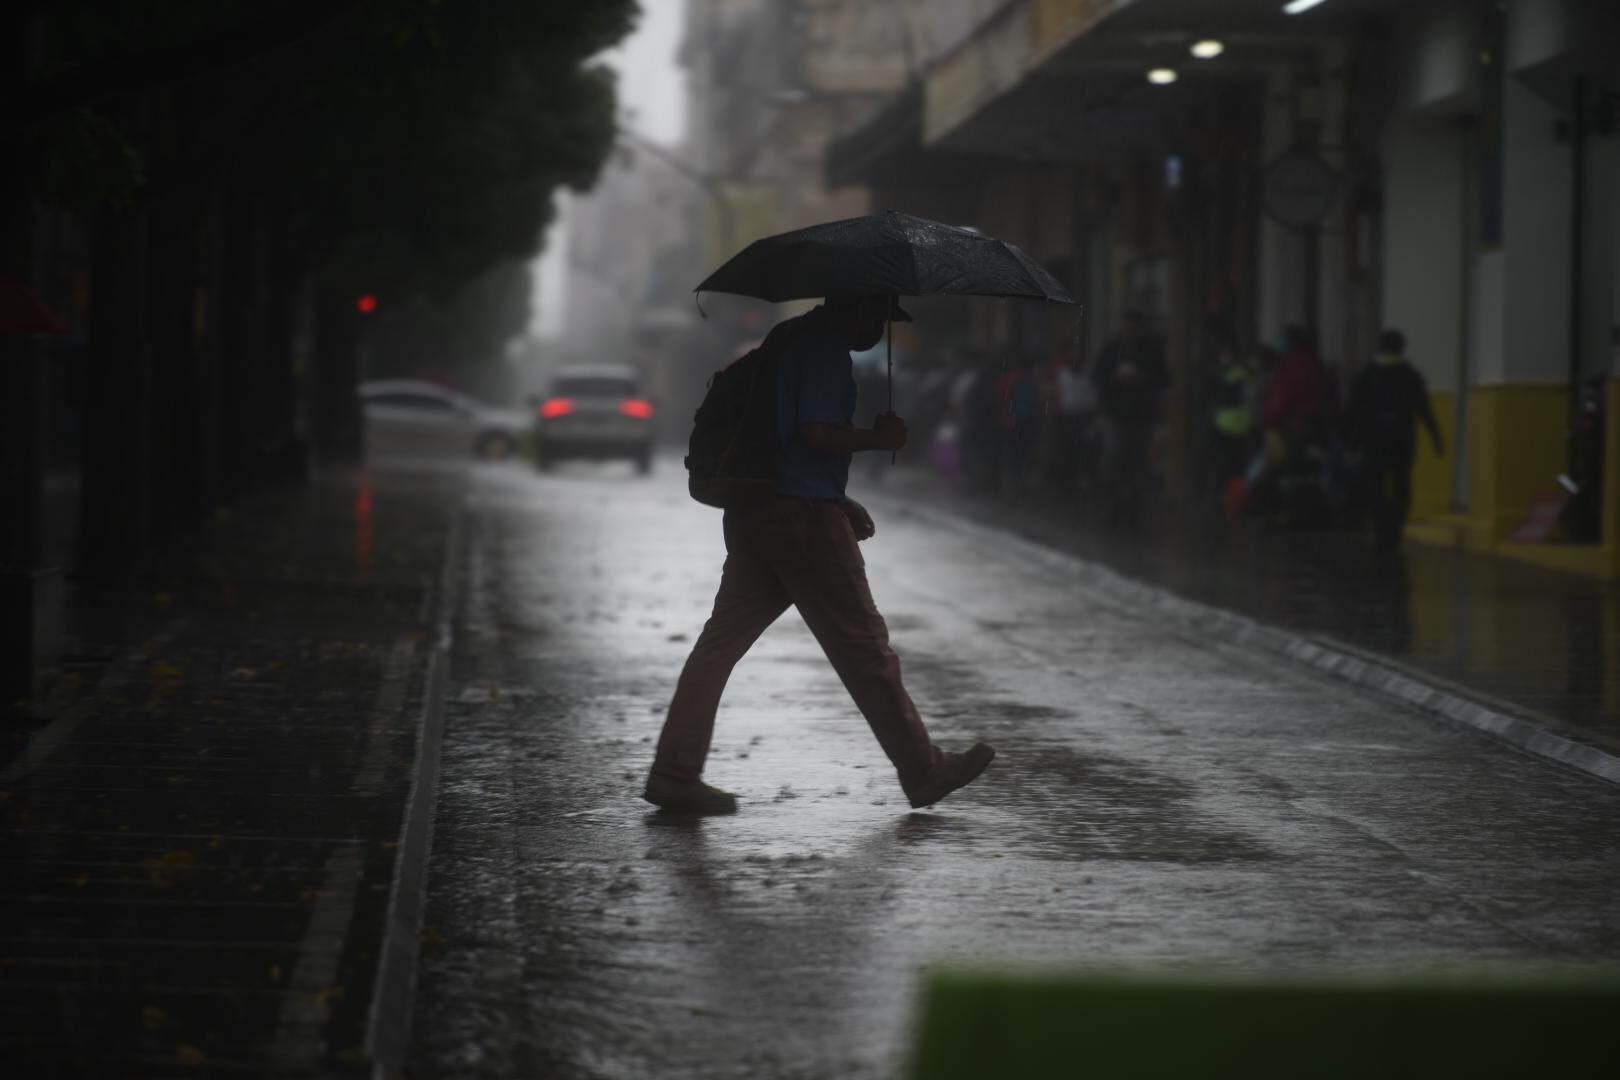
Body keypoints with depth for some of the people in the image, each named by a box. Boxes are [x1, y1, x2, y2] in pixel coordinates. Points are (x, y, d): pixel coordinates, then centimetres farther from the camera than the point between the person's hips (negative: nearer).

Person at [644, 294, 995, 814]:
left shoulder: (793, 339, 20)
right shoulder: (828, 348, -11)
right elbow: (817, 434, -22)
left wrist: (839, 503, 23)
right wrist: (879, 437, -6)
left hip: (752, 516, 9)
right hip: (804, 518, -9)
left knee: (722, 640, 6)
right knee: (863, 646, 0)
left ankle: (674, 774, 4)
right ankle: (923, 771, 9)